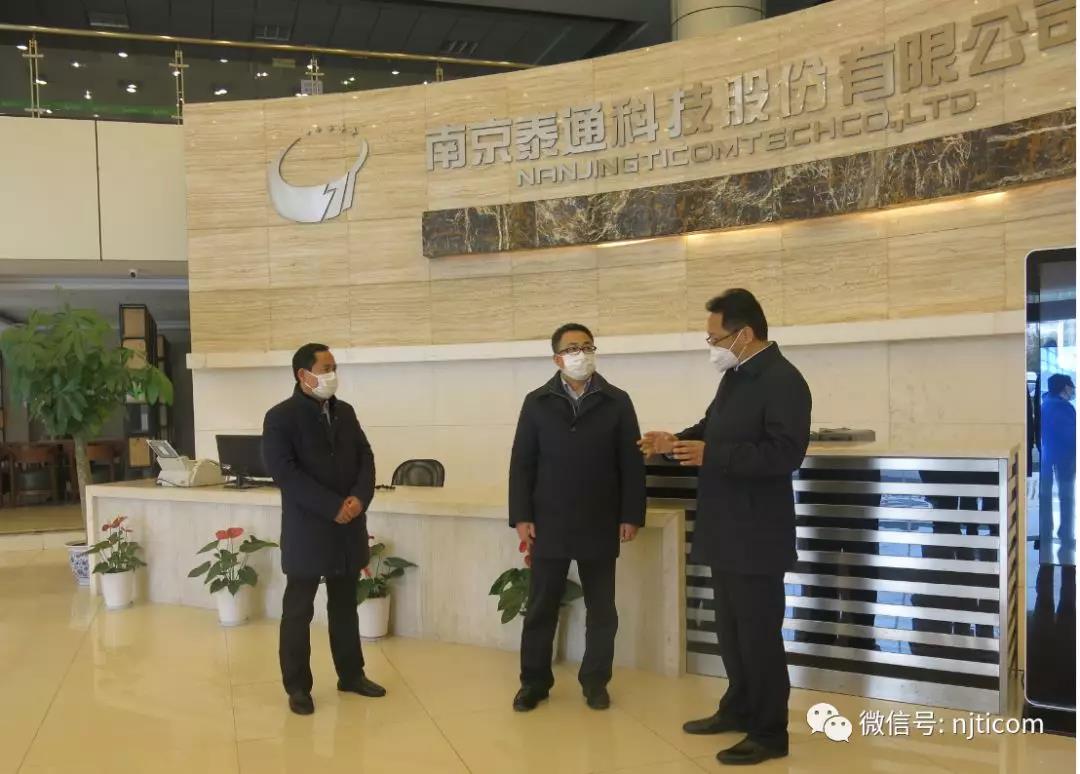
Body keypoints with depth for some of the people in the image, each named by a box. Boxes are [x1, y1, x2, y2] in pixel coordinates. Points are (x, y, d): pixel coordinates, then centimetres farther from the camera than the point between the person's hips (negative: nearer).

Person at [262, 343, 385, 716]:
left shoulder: (345, 412, 9)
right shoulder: (280, 417, -10)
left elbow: (365, 456, 8)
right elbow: (285, 472, -18)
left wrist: (360, 497, -11)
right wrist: (333, 507, -21)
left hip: (348, 528, 6)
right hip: (307, 529, -6)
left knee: (345, 606, 17)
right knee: (298, 611, 6)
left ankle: (351, 674, 29)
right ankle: (297, 686, 17)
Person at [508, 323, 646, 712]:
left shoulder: (617, 402, 1)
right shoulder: (537, 402, 3)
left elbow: (632, 463, 1)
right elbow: (521, 463, 2)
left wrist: (631, 515, -3)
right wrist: (521, 517, -4)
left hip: (599, 527, 0)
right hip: (548, 526, 0)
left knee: (601, 610, 9)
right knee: (540, 608, 7)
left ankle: (595, 681, 24)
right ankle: (534, 681, 21)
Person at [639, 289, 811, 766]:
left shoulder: (783, 381, -18)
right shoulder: (735, 377, 11)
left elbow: (784, 454, -26)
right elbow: (715, 427, 21)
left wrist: (710, 455, -27)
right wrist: (678, 442, 2)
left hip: (757, 536, -9)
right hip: (726, 531, 9)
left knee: (759, 634, 1)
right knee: (731, 630, 19)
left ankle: (770, 733, 14)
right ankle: (738, 709, 35)